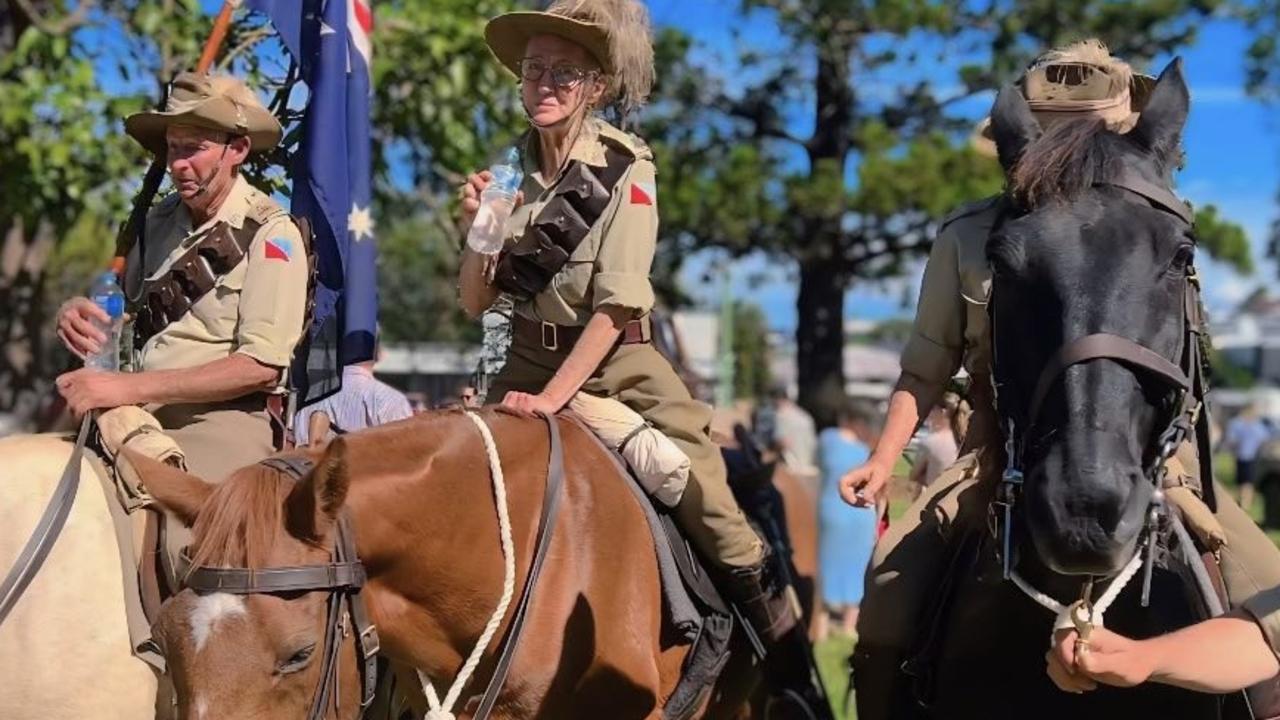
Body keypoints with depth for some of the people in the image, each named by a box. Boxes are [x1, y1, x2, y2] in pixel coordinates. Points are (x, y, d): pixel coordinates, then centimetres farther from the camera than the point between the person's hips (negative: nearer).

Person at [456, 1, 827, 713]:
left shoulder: (626, 168, -11)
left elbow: (613, 307, -17)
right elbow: (475, 303, 2)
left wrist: (553, 398, -24)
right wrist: (479, 229, -15)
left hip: (618, 363, -4)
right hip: (531, 359, 4)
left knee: (713, 516, -13)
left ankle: (791, 660, 2)